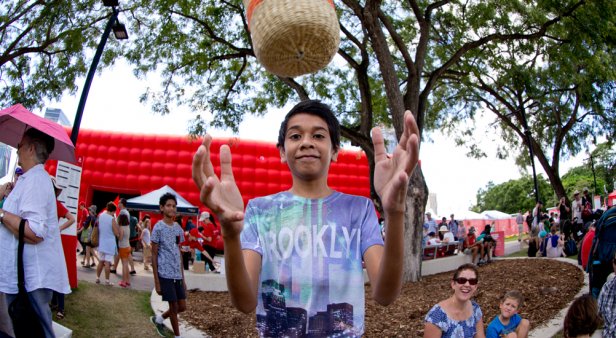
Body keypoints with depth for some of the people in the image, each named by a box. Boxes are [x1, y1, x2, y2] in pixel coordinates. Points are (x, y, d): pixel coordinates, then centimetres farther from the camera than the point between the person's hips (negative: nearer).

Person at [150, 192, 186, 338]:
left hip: (177, 274, 6)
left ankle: (158, 319, 33)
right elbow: (154, 255, -8)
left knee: (182, 307, 9)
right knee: (174, 307, 0)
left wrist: (182, 277, 13)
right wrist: (156, 281, -10)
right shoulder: (158, 227, -8)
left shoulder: (178, 228, 10)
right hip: (165, 274, -6)